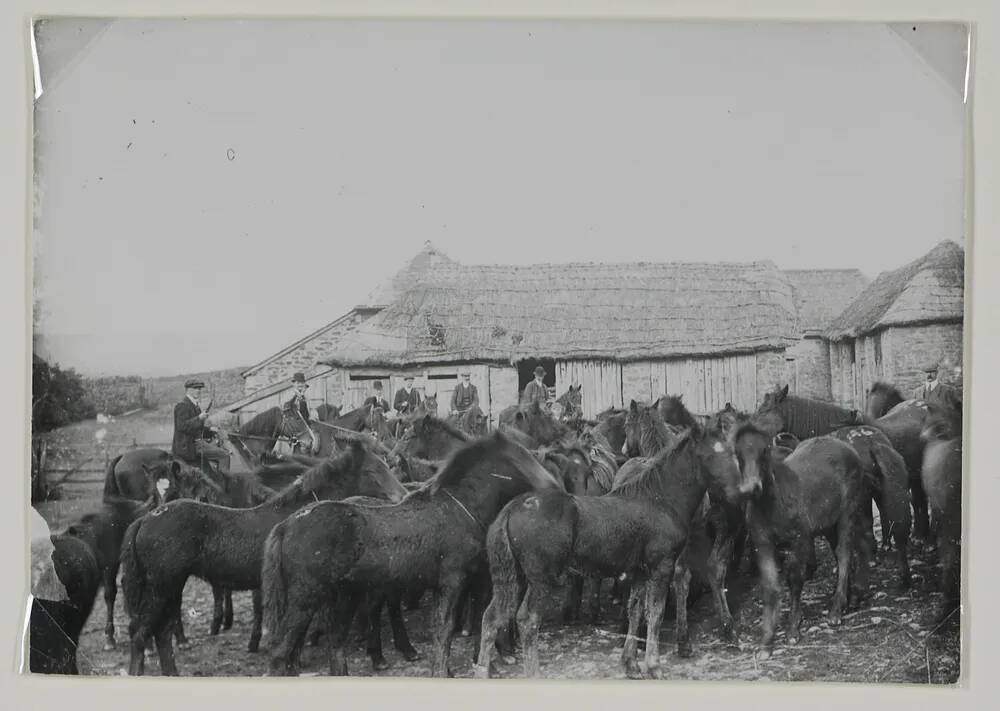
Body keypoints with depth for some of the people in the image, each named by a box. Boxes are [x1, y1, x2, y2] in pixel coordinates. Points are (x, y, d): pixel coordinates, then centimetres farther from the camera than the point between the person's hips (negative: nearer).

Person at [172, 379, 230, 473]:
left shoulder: (195, 406, 18)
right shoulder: (182, 406, -13)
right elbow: (182, 426, -24)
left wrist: (210, 430, 10)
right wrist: (199, 418, -27)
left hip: (197, 442, 11)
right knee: (224, 455, -17)